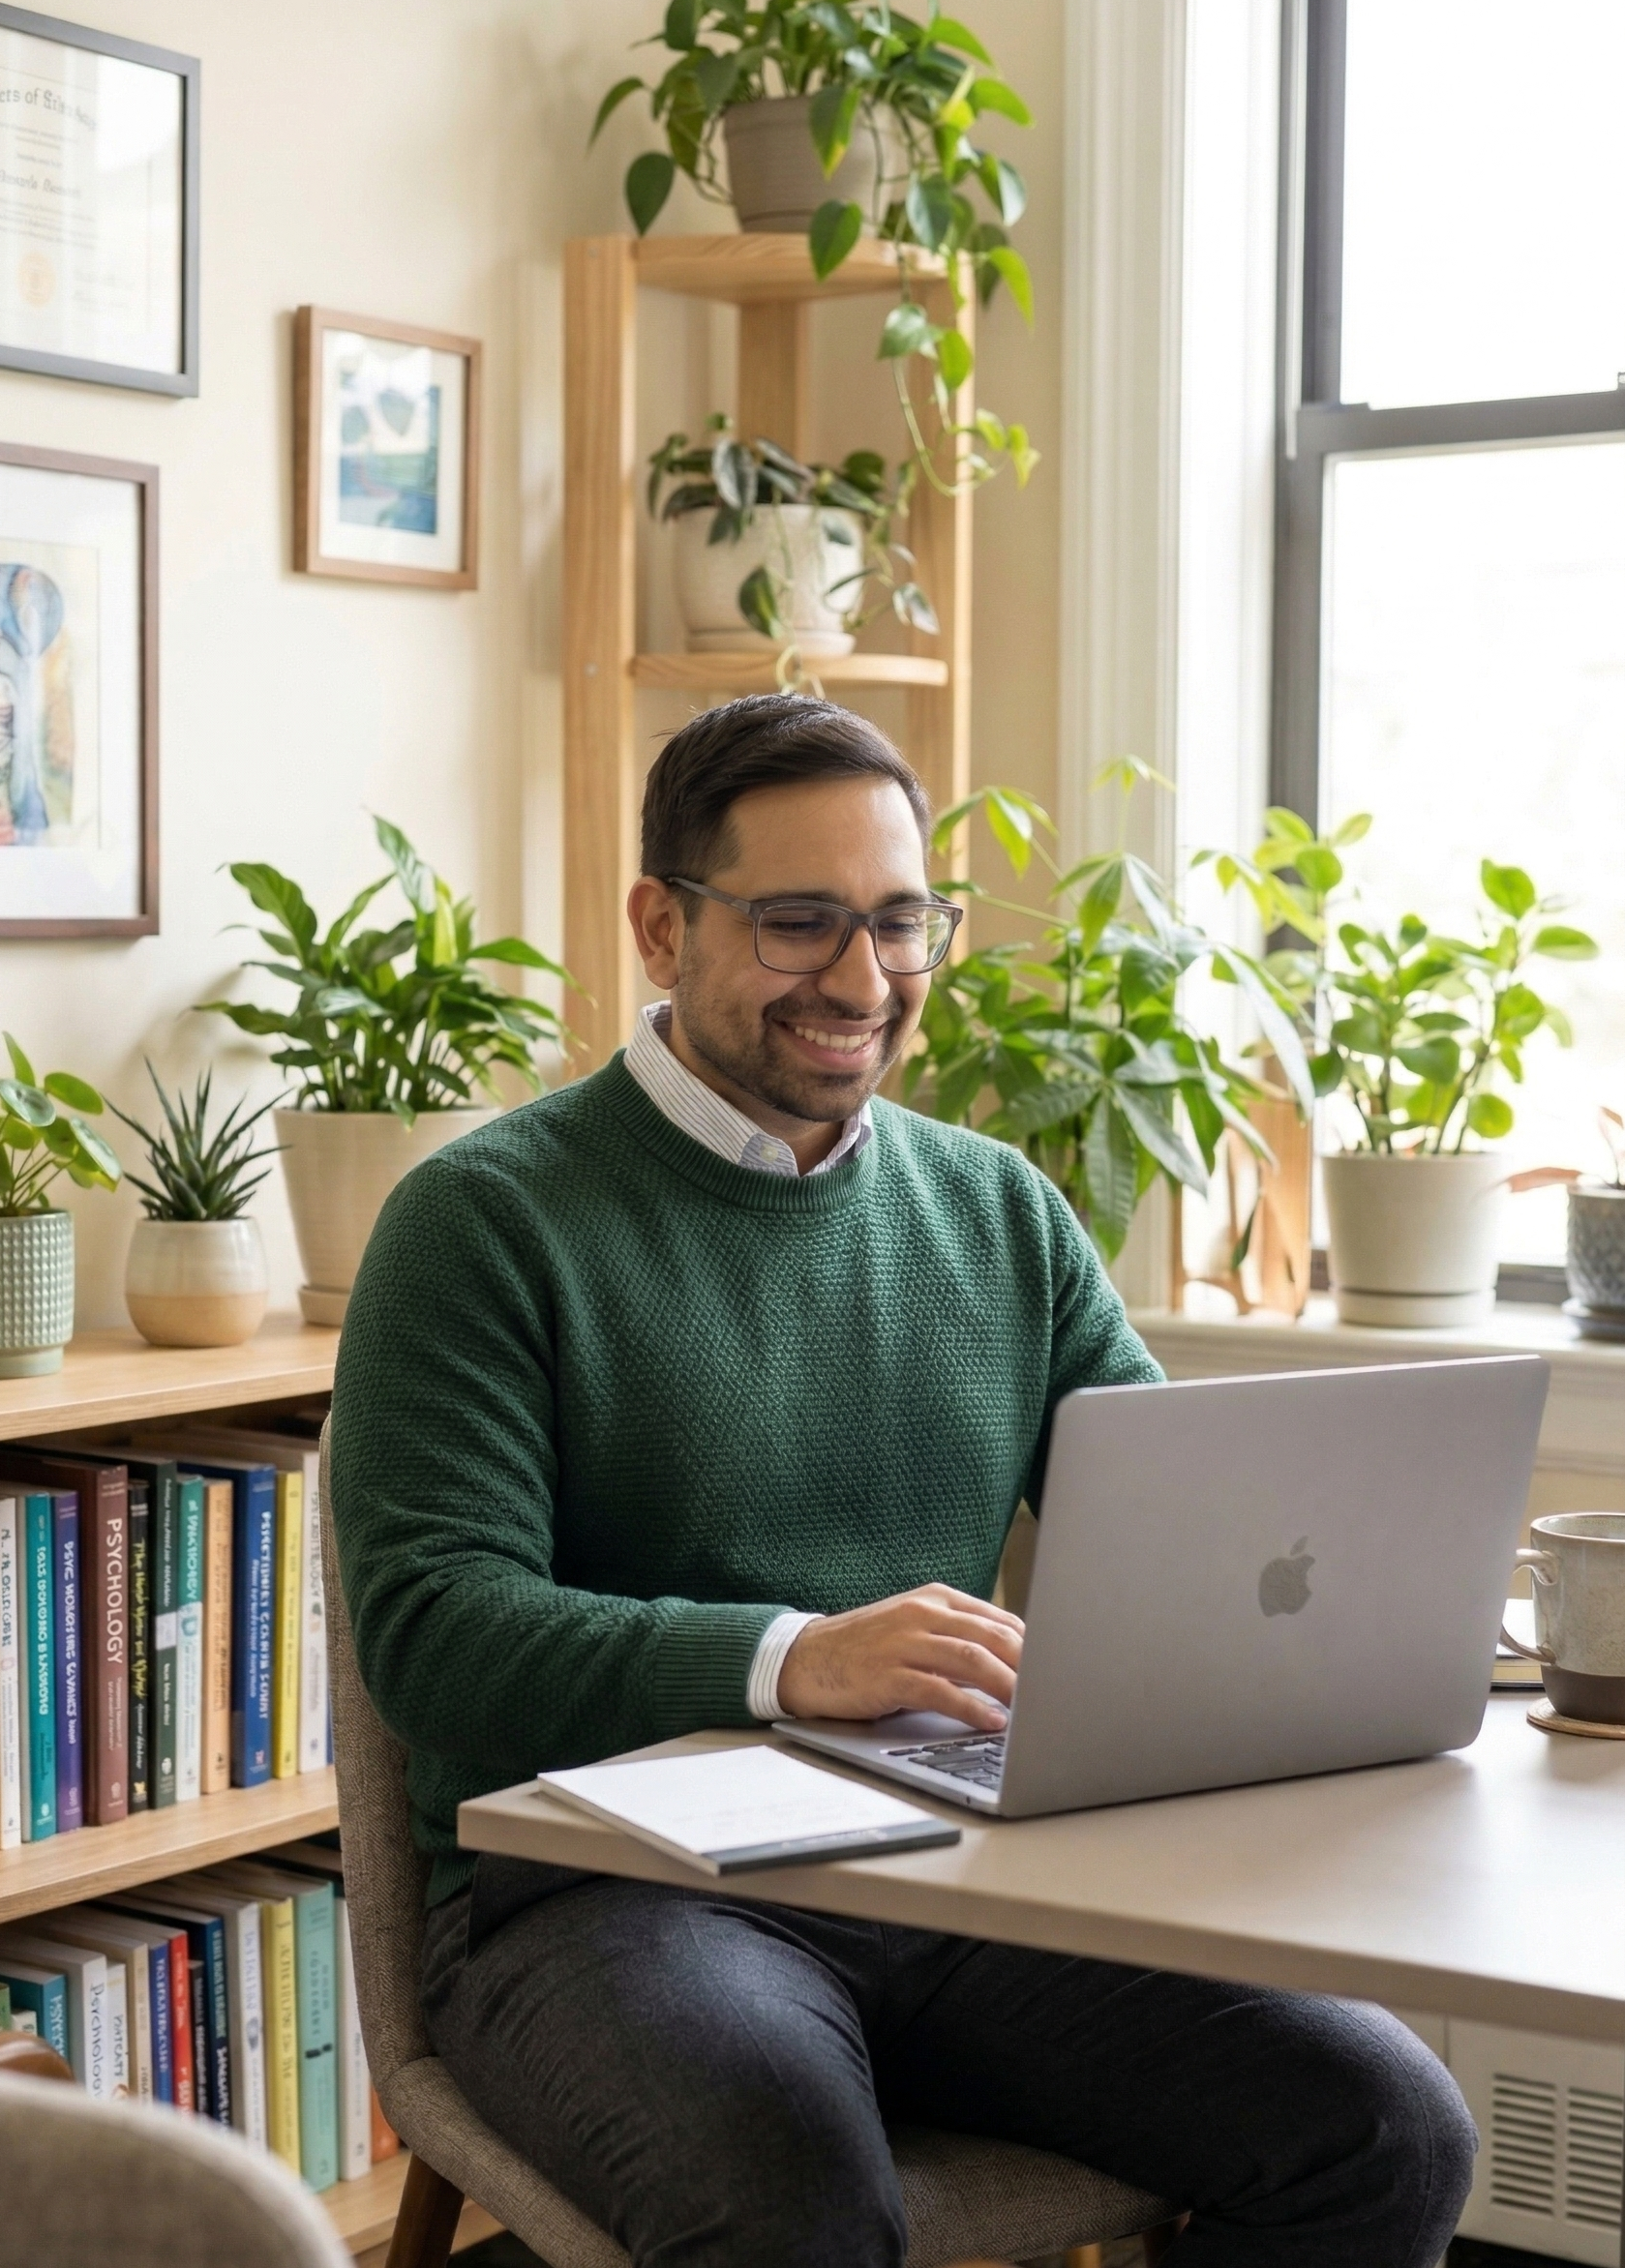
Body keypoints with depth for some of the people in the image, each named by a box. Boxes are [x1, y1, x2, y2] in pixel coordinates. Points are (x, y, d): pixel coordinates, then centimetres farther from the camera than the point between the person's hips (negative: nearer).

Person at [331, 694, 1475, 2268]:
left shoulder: (999, 1211, 14)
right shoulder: (487, 1221, -3)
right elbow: (428, 1626, -13)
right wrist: (787, 1659, -28)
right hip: (609, 1884, -5)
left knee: (1387, 2131, -13)